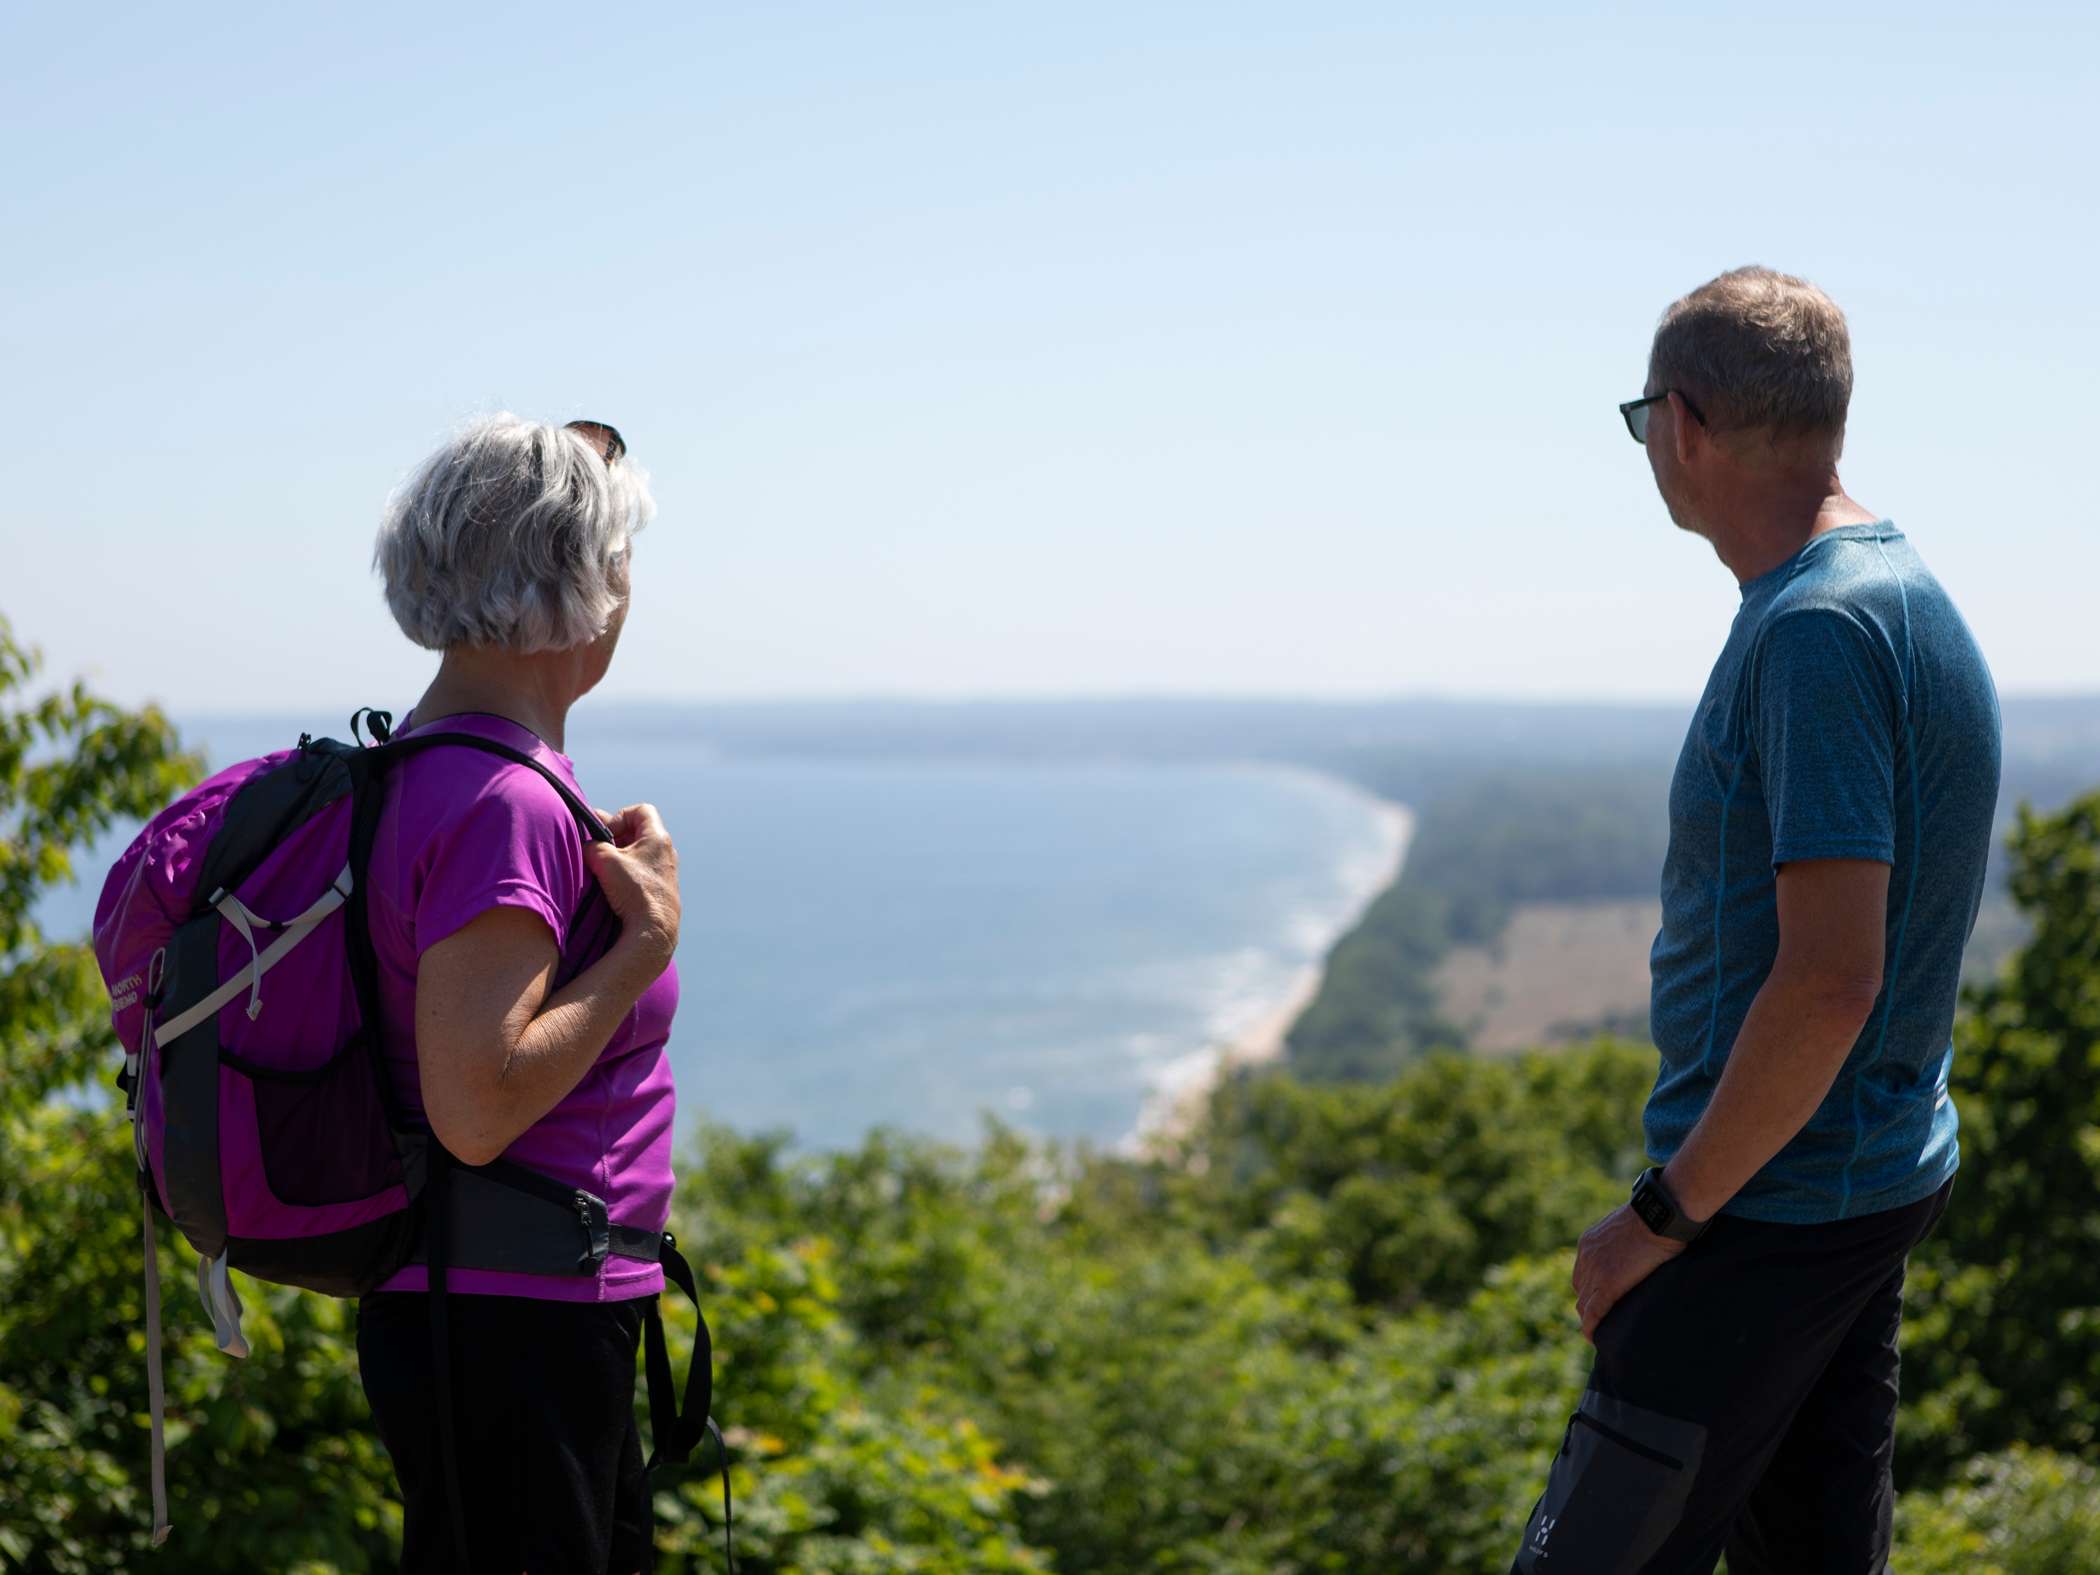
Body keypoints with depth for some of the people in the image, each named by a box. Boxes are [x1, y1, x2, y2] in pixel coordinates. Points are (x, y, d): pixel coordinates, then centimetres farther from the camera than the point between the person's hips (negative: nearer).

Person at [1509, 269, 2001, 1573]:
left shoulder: (1816, 631, -20)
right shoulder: (1906, 596, 12)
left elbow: (1827, 982, -27)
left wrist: (1662, 1218, -18)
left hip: (1773, 1209, -10)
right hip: (1882, 1180, 10)